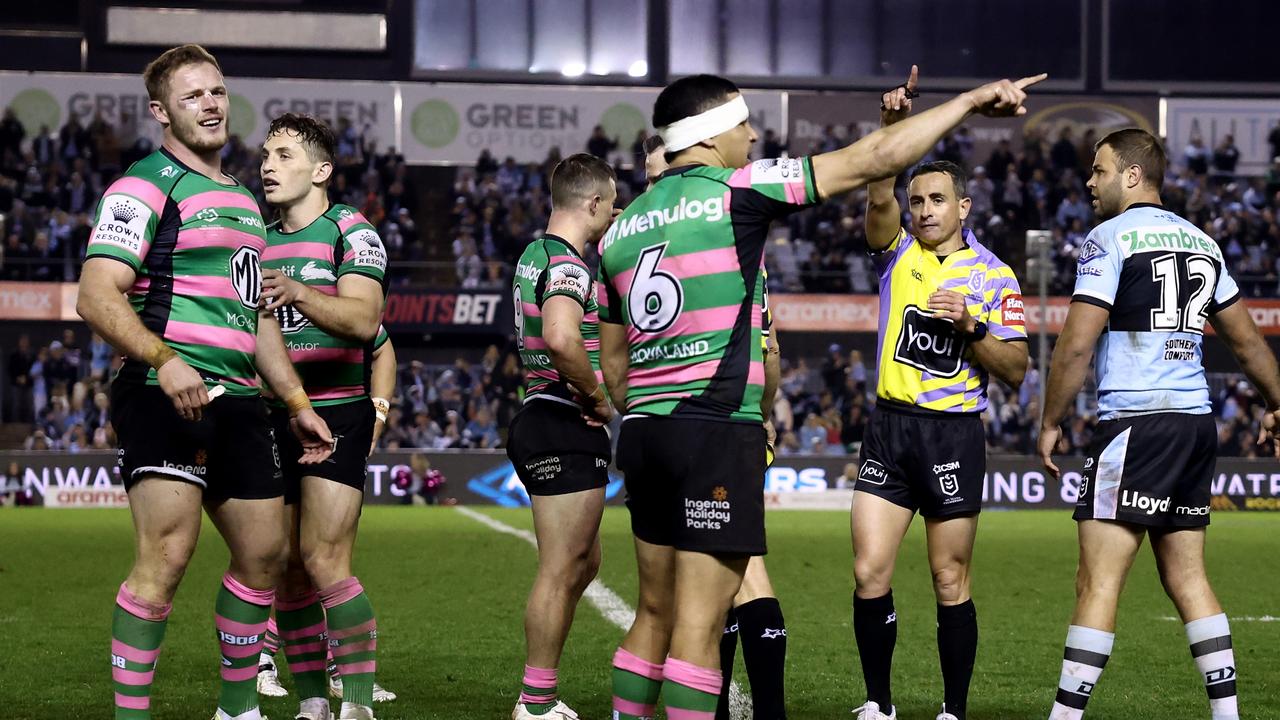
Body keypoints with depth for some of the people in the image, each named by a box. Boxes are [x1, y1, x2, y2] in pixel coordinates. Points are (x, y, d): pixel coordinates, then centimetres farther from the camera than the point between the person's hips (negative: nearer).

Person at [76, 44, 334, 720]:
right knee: (166, 556, -17)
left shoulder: (241, 200, 22)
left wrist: (297, 402, 25)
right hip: (166, 395, -9)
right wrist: (164, 360, -28)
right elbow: (97, 296, -16)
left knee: (263, 555, 11)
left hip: (238, 401, 9)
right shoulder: (145, 188, -5)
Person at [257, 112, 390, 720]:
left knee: (324, 560, -15)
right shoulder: (259, 241, 15)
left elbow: (364, 319, -19)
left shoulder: (350, 232, -4)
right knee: (285, 568, 4)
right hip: (271, 415, 6)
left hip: (336, 411, -6)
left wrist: (299, 293, -34)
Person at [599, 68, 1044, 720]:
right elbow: (871, 161, -6)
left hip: (643, 432, 8)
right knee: (700, 624, -7)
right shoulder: (735, 191, -6)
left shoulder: (621, 229, 14)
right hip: (718, 430, -7)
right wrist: (970, 100, 2)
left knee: (655, 614, 14)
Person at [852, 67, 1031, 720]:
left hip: (954, 434, -2)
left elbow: (1015, 370, 0)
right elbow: (879, 198, -14)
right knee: (869, 573, -4)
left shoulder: (994, 276, 2)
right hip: (889, 426, 2)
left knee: (950, 584, 2)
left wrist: (971, 325, -16)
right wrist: (893, 127, -28)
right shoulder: (898, 253, 7)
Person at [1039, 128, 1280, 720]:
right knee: (1186, 578, 13)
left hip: (1136, 424, -8)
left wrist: (1050, 422, -1)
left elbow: (1076, 344, -11)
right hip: (1197, 425, 8)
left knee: (1098, 581, -9)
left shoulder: (1110, 238, -6)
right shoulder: (1202, 242, 15)